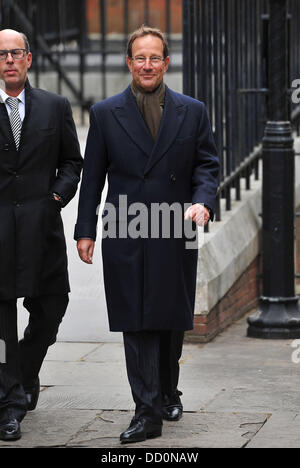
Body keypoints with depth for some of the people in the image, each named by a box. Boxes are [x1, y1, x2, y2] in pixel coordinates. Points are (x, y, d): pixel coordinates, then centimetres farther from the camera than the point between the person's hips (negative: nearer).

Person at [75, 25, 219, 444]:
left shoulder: (192, 112, 7)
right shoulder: (105, 114, 5)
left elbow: (207, 165, 7)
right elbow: (92, 176, 6)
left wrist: (202, 201, -13)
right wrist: (85, 230, 1)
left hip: (176, 236, 1)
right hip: (125, 237, -1)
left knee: (173, 322, 10)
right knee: (137, 325, -4)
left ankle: (168, 391, 33)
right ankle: (148, 413, -2)